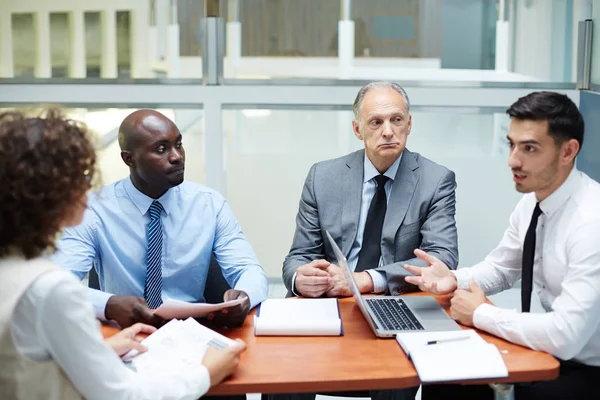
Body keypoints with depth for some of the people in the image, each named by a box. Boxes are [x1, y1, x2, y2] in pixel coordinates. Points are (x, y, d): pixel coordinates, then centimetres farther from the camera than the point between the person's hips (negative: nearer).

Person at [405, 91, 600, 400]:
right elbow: (500, 269, 15)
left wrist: (480, 313, -20)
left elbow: (566, 336, -33)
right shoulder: (532, 201, -1)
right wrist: (454, 280, -6)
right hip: (551, 350, 8)